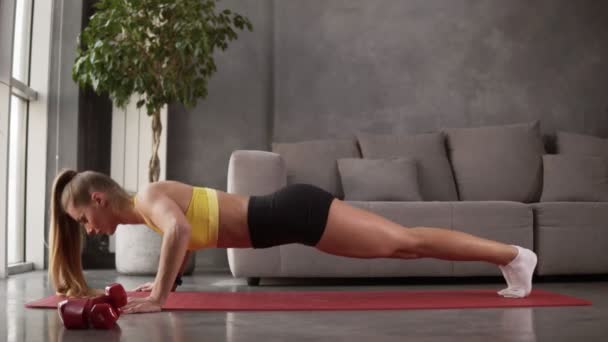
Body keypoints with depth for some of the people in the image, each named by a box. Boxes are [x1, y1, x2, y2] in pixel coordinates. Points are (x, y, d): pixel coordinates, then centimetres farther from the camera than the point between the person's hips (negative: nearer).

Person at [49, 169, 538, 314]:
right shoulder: (149, 209, 14)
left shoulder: (148, 196, -14)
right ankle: (508, 254, 23)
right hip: (285, 216, 8)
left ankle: (514, 255, 9)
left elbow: (180, 230, -36)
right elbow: (185, 238, 32)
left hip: (292, 214, -8)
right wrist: (164, 283, 26)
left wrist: (158, 297, -29)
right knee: (401, 244, 12)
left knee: (404, 241, -2)